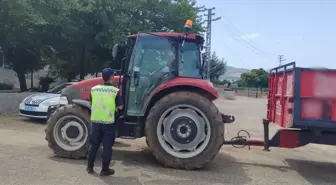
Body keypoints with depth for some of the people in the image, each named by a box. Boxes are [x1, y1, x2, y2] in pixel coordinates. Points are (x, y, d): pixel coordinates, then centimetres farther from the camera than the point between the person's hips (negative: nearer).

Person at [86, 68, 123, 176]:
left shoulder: (94, 89, 2)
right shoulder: (115, 91, -10)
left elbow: (91, 104, 13)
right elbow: (120, 107, -4)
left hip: (96, 121, 4)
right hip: (109, 122, -4)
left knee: (94, 143, 16)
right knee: (107, 145, 5)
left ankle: (90, 167, 24)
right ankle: (105, 169, 11)